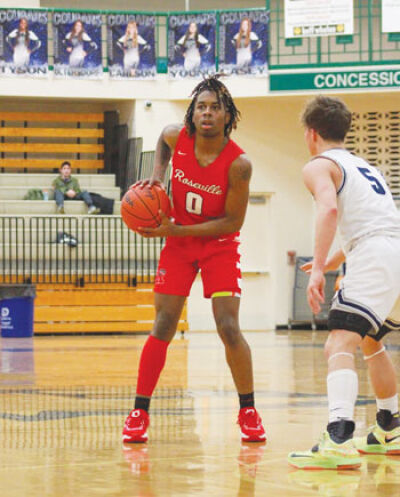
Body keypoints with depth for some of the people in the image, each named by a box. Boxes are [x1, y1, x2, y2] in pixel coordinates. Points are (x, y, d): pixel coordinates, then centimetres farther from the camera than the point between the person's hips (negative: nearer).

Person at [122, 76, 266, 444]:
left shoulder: (238, 164, -24)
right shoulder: (177, 137, -13)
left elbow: (233, 222, -18)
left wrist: (176, 230, -22)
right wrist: (157, 175, -3)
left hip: (219, 245, -3)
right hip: (178, 241, 3)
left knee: (229, 328, -12)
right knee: (164, 327, -3)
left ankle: (248, 412, 6)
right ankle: (139, 413, 4)